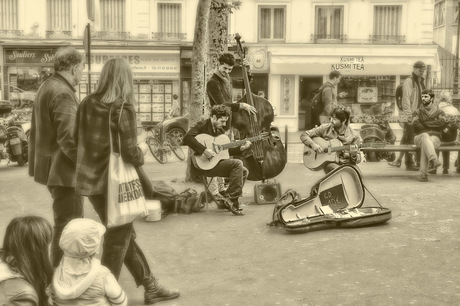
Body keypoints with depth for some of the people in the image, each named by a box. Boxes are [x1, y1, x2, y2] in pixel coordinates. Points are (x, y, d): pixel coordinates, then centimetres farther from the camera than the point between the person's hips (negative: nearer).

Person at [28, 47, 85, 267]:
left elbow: (41, 131, 18)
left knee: (68, 223, 22)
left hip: (52, 166, 11)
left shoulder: (47, 87, 13)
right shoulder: (63, 93, -19)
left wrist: (37, 161, 22)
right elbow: (68, 138, -26)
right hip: (64, 170, -11)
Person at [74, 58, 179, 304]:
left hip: (90, 179, 7)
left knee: (123, 234, 19)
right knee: (117, 241, 10)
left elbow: (78, 141, 9)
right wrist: (140, 156, 2)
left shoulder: (86, 104, 3)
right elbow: (130, 153, -18)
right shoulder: (123, 109, -15)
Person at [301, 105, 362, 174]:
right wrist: (313, 144, -12)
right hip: (330, 162, -1)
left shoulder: (353, 135, -1)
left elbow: (358, 160, 4)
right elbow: (304, 135, 6)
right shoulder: (325, 128, 2)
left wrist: (353, 155, -19)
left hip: (347, 163, 1)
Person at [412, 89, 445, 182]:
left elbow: (442, 123, -7)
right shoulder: (417, 112, 18)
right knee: (425, 136, -38)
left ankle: (423, 174, -44)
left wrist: (424, 123, -4)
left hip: (435, 138, -1)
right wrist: (433, 125, -3)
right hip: (419, 137, 1)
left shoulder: (439, 112, 15)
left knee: (425, 145, -37)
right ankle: (434, 159, -62)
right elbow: (415, 125, -2)